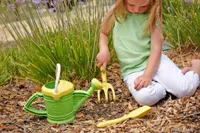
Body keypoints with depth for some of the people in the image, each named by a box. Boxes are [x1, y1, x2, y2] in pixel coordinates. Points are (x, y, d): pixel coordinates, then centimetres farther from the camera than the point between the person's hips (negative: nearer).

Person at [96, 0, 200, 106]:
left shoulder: (152, 15, -6)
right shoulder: (115, 12, -3)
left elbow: (156, 48, -10)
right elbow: (103, 33, 15)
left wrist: (147, 75, -24)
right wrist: (104, 49, -8)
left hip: (154, 61, 0)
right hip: (132, 70, 0)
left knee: (185, 89, -22)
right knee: (145, 97, -34)